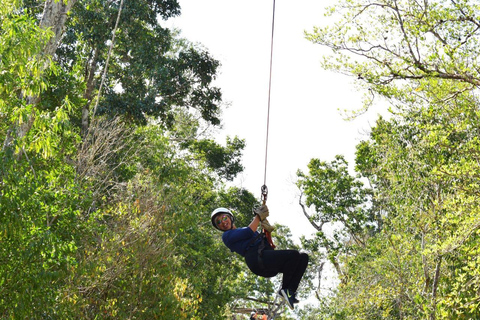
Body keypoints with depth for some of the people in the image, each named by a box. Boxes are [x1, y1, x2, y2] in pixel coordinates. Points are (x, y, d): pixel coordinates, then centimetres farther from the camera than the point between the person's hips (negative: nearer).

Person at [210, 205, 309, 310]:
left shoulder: (244, 230, 34)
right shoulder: (227, 236, 8)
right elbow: (249, 232, -5)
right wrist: (258, 216, 7)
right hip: (257, 259, -8)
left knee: (303, 257, -3)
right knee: (294, 255, -22)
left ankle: (290, 291, -12)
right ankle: (285, 289, -9)